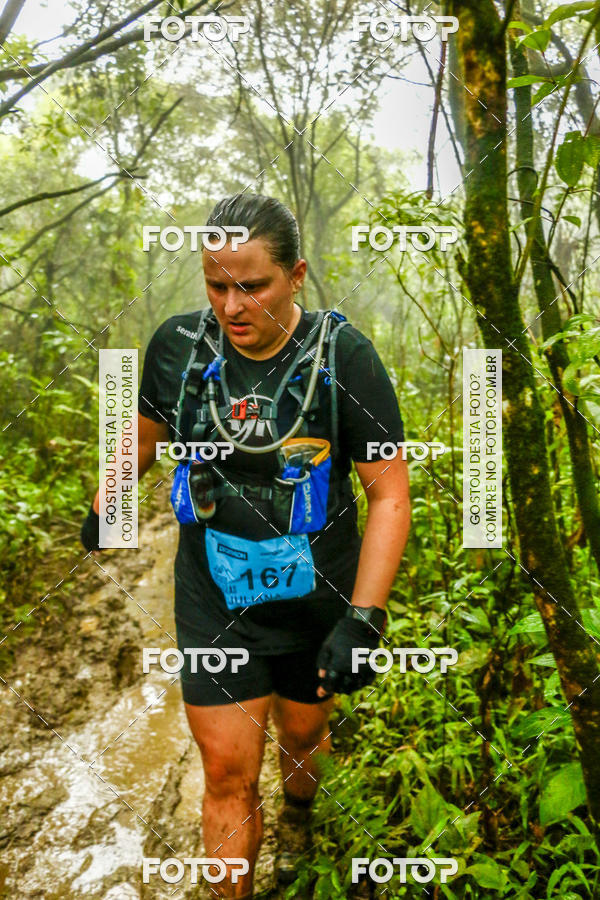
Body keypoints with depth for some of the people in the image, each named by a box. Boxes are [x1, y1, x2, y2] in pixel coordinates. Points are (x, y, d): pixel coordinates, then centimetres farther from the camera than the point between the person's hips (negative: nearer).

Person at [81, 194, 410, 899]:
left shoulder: (345, 357, -17)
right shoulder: (178, 344, -10)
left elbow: (389, 493, -15)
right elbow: (146, 430, 10)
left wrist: (362, 620, -21)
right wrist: (104, 511, 23)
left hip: (316, 600, 0)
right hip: (215, 605, 1)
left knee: (302, 738, 22)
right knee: (228, 773, 3)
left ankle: (298, 818, 57)